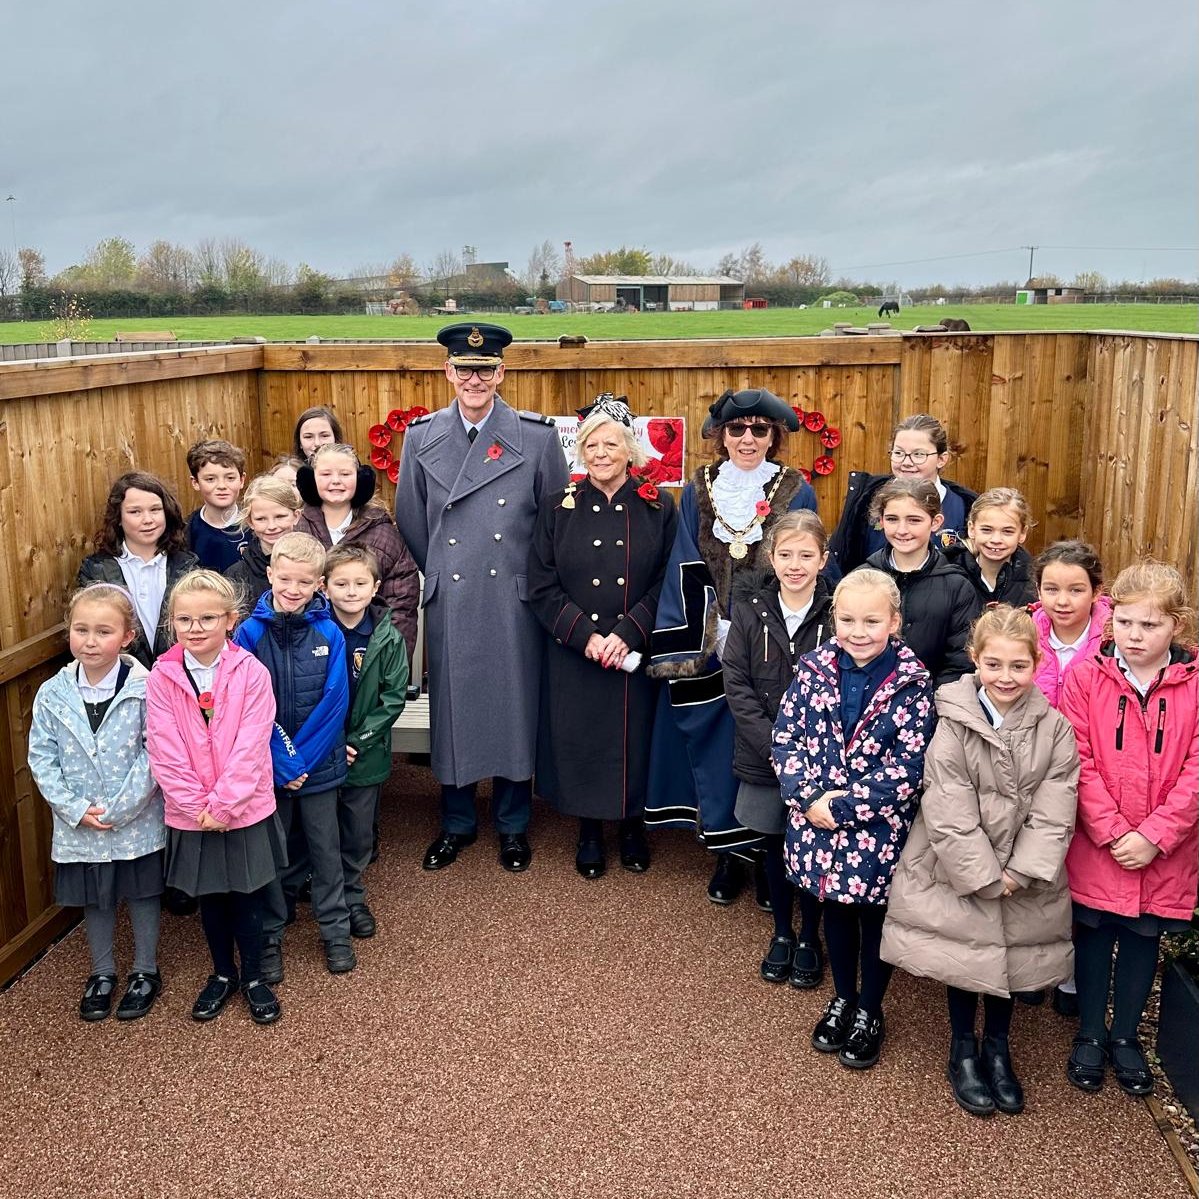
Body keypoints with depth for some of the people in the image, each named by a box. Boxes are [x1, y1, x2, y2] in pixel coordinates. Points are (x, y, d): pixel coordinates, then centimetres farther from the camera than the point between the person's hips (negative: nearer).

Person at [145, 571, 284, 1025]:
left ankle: (253, 976, 31)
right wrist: (198, 807, -14)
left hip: (246, 809, -2)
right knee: (209, 896, 17)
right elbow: (165, 752, -10)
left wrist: (224, 805, -17)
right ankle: (223, 974, 37)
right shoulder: (162, 677, -7)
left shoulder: (251, 672, -12)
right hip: (190, 814, 2)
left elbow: (250, 748, -15)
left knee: (248, 897, 11)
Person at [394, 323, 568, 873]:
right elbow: (411, 522, 10)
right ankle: (456, 823, 28)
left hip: (514, 603, -1)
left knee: (514, 706, 8)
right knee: (452, 707, 9)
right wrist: (441, 574, 10)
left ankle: (513, 826, 25)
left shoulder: (537, 435, -2)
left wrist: (532, 578, 5)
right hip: (448, 602, 1)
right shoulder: (422, 436, 3)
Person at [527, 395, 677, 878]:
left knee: (635, 737, 9)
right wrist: (585, 636, -14)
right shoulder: (558, 508, 1)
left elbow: (667, 583, -3)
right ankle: (589, 831, 28)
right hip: (573, 656, 1)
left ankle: (632, 825, 30)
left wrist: (628, 633, -16)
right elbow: (542, 588, -2)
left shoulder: (657, 507, -1)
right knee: (581, 739, 8)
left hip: (637, 653, 0)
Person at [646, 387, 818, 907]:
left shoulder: (796, 492, 0)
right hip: (710, 648, 1)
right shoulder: (698, 492, 4)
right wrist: (717, 636, -7)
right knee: (718, 743, 5)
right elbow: (688, 572, 2)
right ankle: (728, 851, 18)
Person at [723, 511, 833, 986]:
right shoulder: (751, 608, -5)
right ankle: (781, 932, 34)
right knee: (775, 843, 15)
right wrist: (774, 745, -14)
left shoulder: (836, 613, -9)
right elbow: (736, 683, -7)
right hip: (764, 754, 2)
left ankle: (810, 937, 30)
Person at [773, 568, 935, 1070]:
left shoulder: (912, 683, -14)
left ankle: (870, 1012, 37)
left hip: (880, 831, -3)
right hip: (818, 820, 3)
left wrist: (845, 806, -20)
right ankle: (842, 999, 43)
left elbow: (908, 768, -17)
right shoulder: (814, 668, -5)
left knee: (875, 917, 15)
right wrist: (809, 797, -17)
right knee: (835, 911, 21)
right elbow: (786, 738, -3)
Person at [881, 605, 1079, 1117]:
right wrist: (986, 878, -17)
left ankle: (997, 1048, 40)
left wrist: (1018, 873, -17)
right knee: (964, 956, 11)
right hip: (960, 873, -2)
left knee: (1012, 956, 16)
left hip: (1025, 876, 3)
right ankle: (963, 1051, 33)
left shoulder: (1054, 728, -7)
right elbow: (950, 818, -17)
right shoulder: (954, 726, -16)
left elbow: (1053, 812, -9)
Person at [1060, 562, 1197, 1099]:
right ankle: (1089, 1034, 33)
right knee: (1094, 936, 13)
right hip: (1096, 848, -1)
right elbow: (1079, 763, -10)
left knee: (1144, 939, 16)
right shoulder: (1085, 676, -9)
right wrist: (1113, 833, -16)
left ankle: (1125, 1035, 36)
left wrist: (1154, 836, -16)